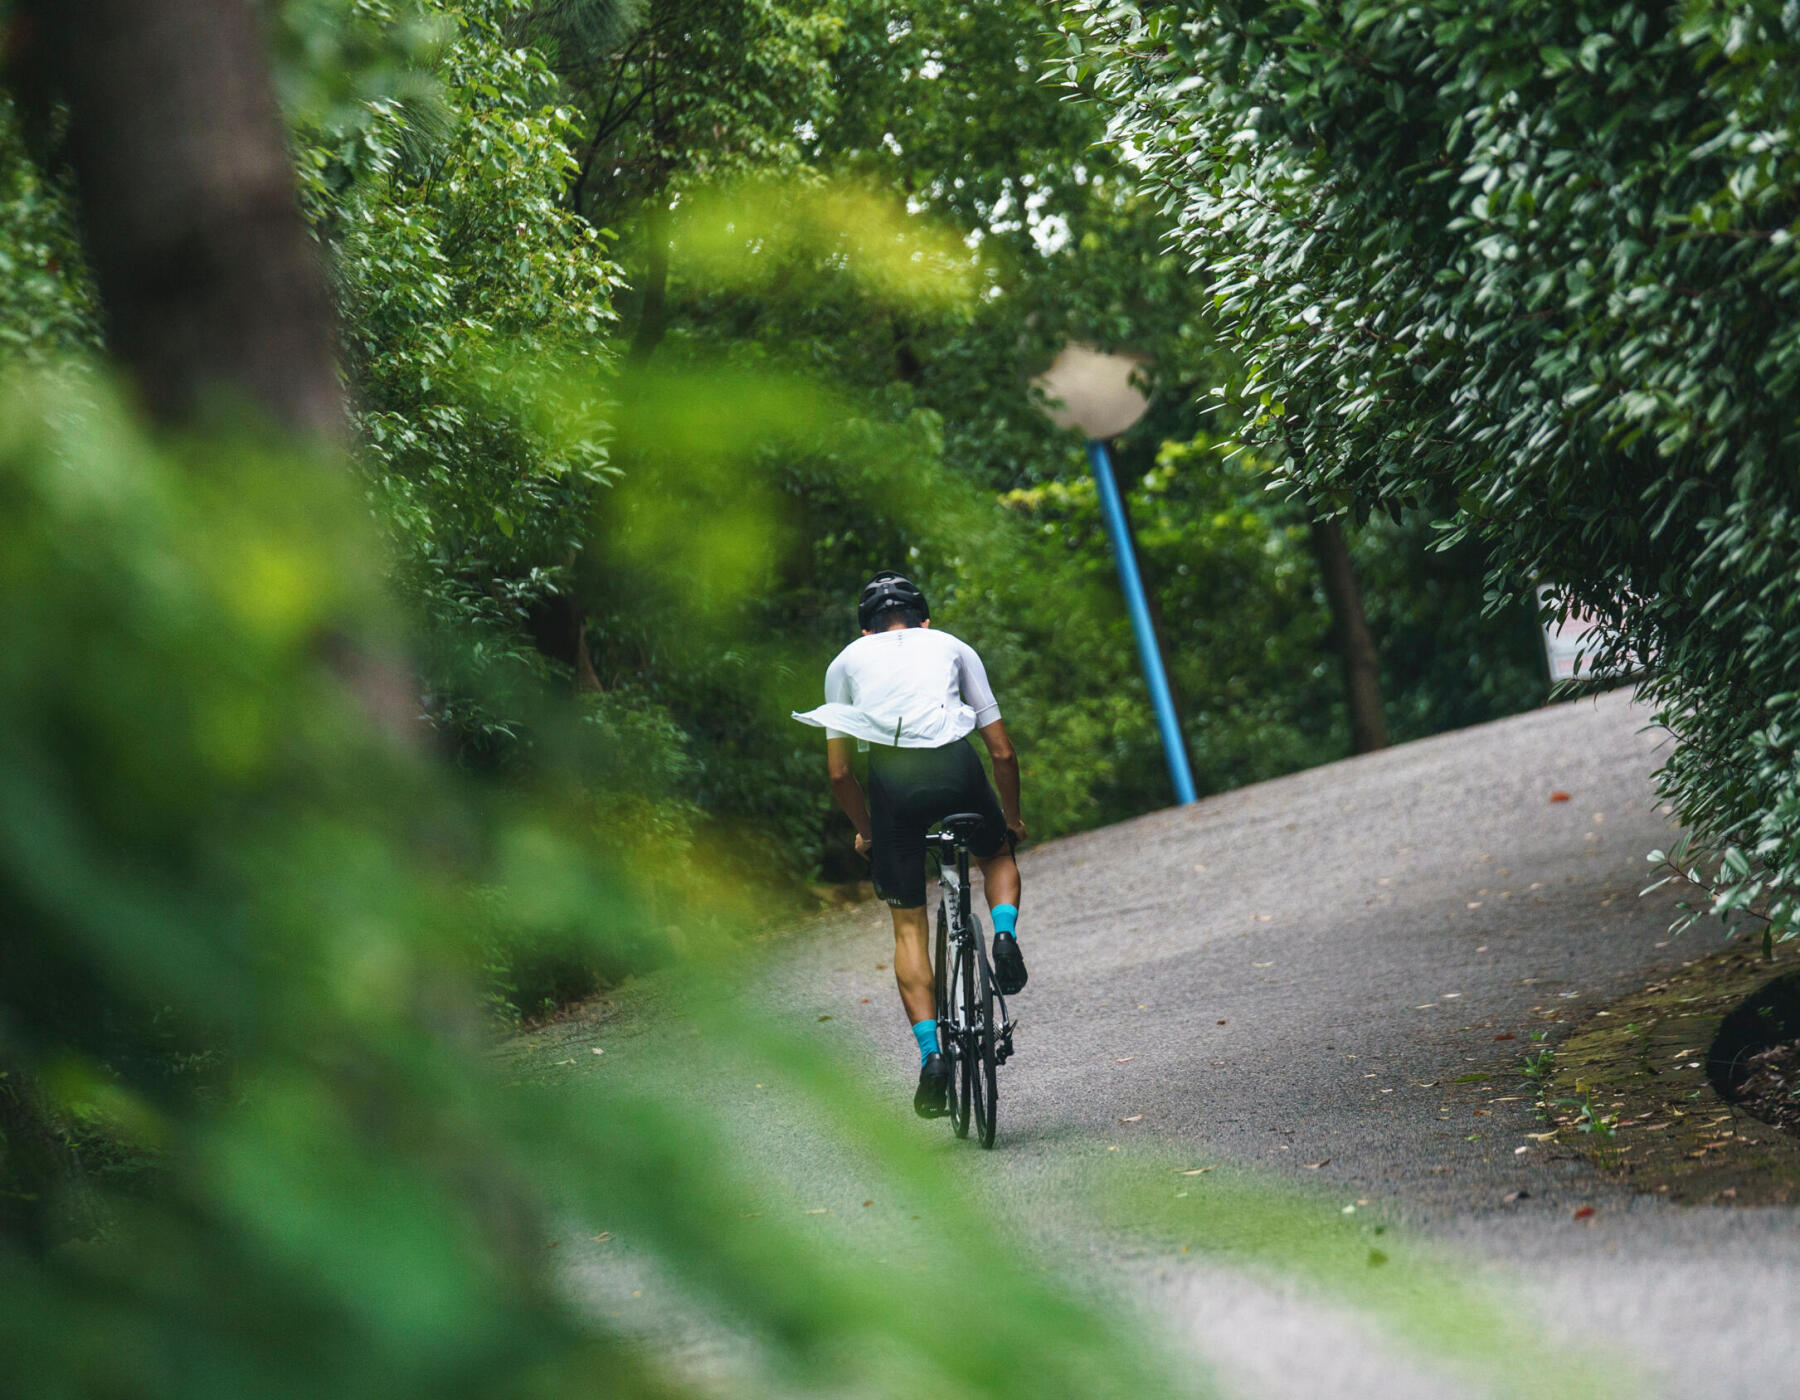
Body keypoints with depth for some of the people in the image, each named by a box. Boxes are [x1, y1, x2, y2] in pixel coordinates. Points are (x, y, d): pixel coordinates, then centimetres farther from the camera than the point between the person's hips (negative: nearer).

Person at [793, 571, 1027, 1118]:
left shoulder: (846, 661, 26)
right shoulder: (953, 647, 27)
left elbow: (839, 771, 21)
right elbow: (1002, 751, 24)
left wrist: (865, 829, 37)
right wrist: (1012, 816, 39)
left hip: (889, 776, 0)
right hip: (954, 765, 0)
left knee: (908, 926, 12)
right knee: (998, 854, 33)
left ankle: (931, 1054, 0)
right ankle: (1004, 934, 4)